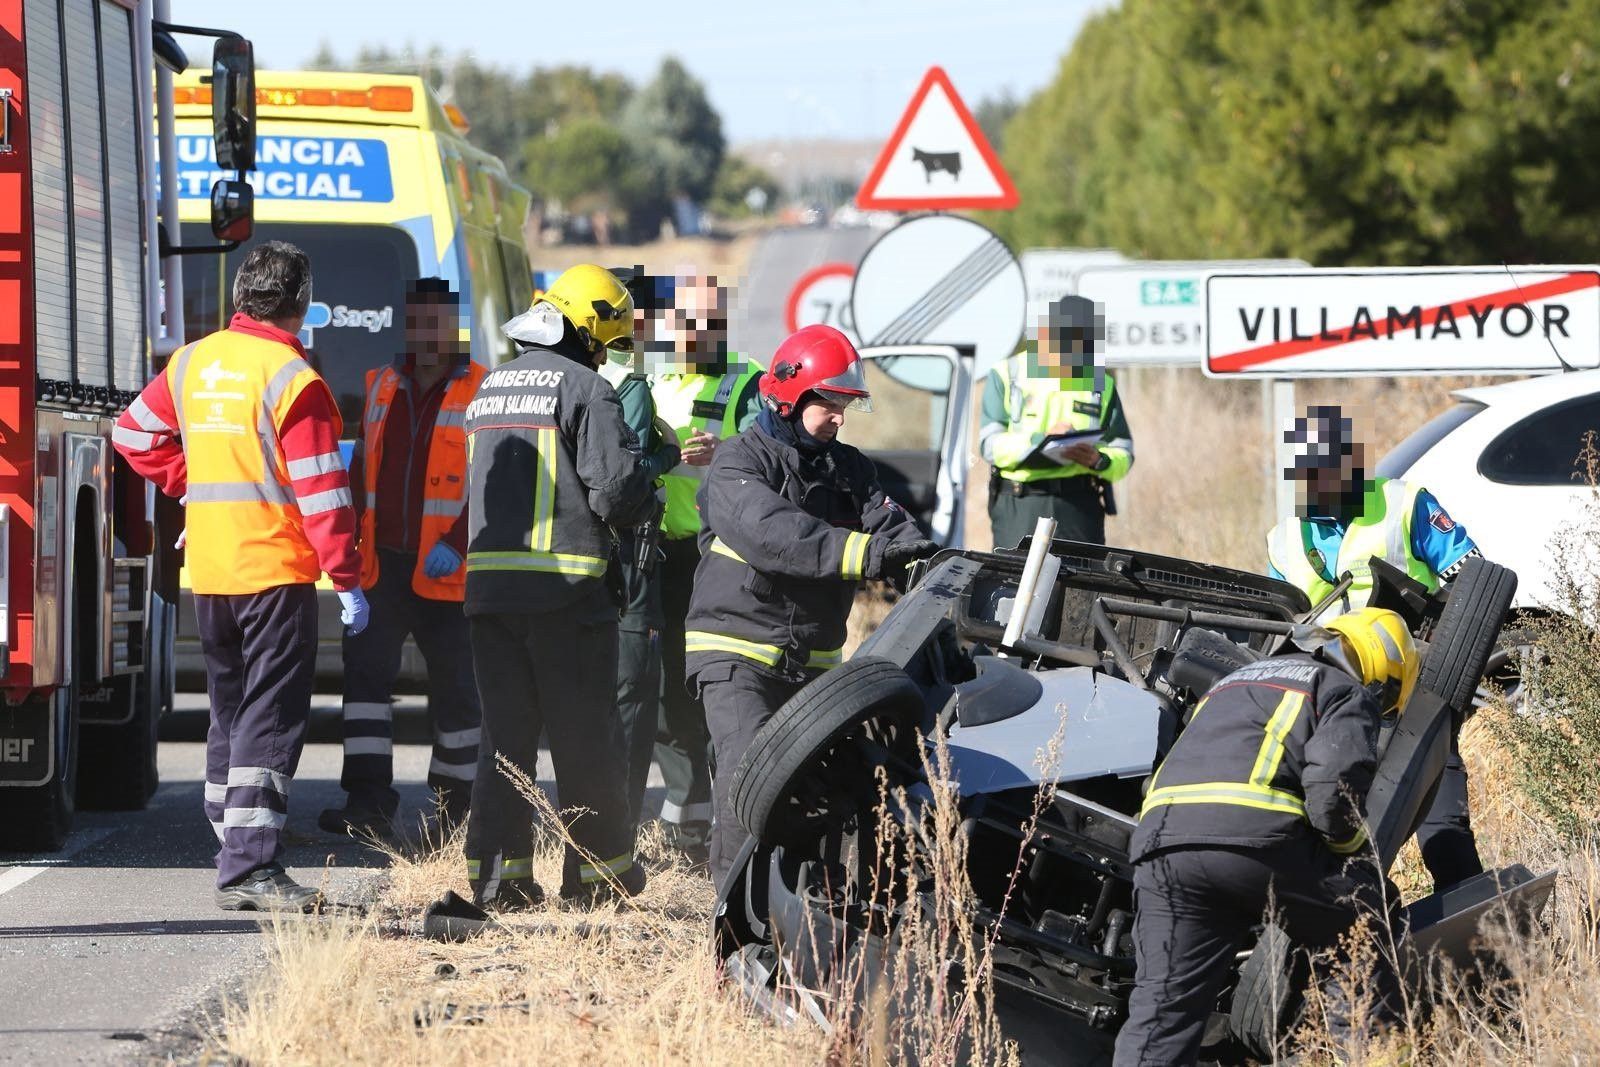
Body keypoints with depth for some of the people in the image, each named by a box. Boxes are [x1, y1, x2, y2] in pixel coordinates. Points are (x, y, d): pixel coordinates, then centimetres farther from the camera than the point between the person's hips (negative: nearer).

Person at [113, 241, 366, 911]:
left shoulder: (192, 363, 8)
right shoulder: (292, 379, -13)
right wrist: (347, 581, -14)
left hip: (208, 572, 7)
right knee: (271, 719, -6)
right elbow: (320, 490, -16)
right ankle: (251, 869, -13)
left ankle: (236, 860, 18)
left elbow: (134, 434, 18)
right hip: (277, 572, -7)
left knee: (231, 716, 16)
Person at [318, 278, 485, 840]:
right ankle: (369, 803, -12)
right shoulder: (383, 387, 12)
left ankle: (455, 804, 18)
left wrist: (458, 544, -20)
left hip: (448, 572, -4)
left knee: (454, 685, 5)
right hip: (385, 563, 4)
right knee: (366, 668, -8)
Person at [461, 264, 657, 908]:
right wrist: (643, 506, 6)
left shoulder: (489, 389, 16)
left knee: (504, 729, 9)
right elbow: (616, 486, -14)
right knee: (584, 734, 4)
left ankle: (497, 868, 4)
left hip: (488, 582, 6)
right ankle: (598, 867, 10)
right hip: (566, 583, -6)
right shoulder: (584, 388, -8)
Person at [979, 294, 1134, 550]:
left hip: (1080, 506, 2)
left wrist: (1099, 461, -10)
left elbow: (1123, 454, 13)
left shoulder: (1101, 384, 15)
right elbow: (991, 444, -3)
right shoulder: (1007, 375, 6)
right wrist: (1041, 439, -18)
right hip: (1019, 506, -2)